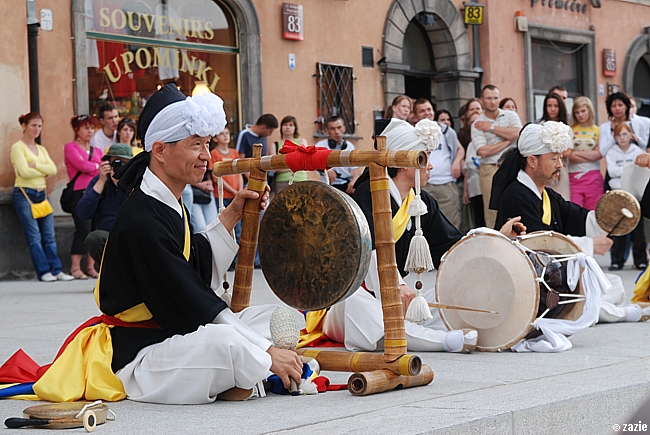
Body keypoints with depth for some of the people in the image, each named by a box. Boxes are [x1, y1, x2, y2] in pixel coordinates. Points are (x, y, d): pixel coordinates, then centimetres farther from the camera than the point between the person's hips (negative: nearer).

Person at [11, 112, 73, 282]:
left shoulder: (41, 149, 18)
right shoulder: (17, 147, -2)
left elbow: (53, 169, 2)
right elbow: (24, 172, -14)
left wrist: (35, 165, -9)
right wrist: (44, 170, -1)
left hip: (42, 193, 6)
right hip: (24, 194, -6)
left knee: (49, 234, 1)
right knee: (34, 235, -7)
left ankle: (56, 270, 1)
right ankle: (44, 271, -6)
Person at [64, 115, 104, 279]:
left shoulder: (97, 151, 23)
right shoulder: (70, 147, 7)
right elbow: (81, 164, -8)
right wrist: (98, 166, 7)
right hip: (80, 193, -5)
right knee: (83, 228, -15)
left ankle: (90, 266, 5)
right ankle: (75, 268, -11)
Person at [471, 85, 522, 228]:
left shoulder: (510, 116, 10)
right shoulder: (477, 125, 5)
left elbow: (518, 134, -9)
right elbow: (483, 151, -8)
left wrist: (491, 128, -3)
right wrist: (507, 141, -3)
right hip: (490, 169, -1)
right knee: (492, 212, -5)